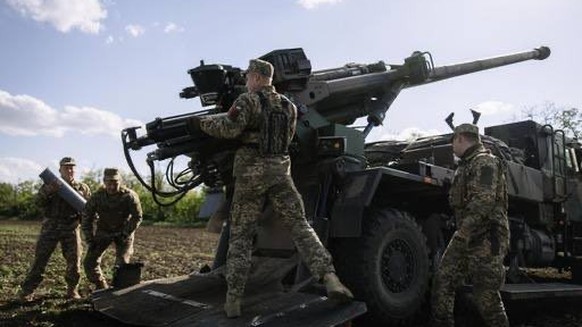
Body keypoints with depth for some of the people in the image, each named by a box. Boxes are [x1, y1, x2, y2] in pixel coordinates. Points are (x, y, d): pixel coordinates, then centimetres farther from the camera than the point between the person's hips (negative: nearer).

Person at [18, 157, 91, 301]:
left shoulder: (82, 188, 10)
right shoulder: (50, 185, 9)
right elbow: (39, 202, -3)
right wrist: (49, 190, -21)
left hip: (71, 228, 1)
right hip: (51, 226, -1)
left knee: (74, 260, 2)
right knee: (40, 258, -1)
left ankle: (72, 290, 17)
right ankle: (26, 290, 10)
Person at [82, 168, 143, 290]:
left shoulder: (129, 196, -23)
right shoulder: (97, 196, -17)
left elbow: (137, 217, -12)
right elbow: (87, 217, -4)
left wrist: (125, 234, -17)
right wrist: (89, 239, -6)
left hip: (123, 232, -3)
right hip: (103, 232, 3)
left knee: (122, 264, -13)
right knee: (89, 262, 0)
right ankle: (101, 287, 20)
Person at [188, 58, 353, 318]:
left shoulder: (249, 100, -4)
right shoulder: (289, 106, 14)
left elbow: (230, 128, -16)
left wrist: (202, 123, -2)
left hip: (250, 172, -3)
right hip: (280, 171, 4)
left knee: (240, 236, 5)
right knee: (300, 227, 4)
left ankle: (233, 300, 6)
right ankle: (329, 278, -12)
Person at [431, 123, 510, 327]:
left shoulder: (485, 162, -11)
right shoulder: (467, 164, 20)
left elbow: (483, 202, -24)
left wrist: (462, 233, -29)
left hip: (486, 238, -9)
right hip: (467, 236, 9)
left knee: (486, 295, -3)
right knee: (442, 282, 5)